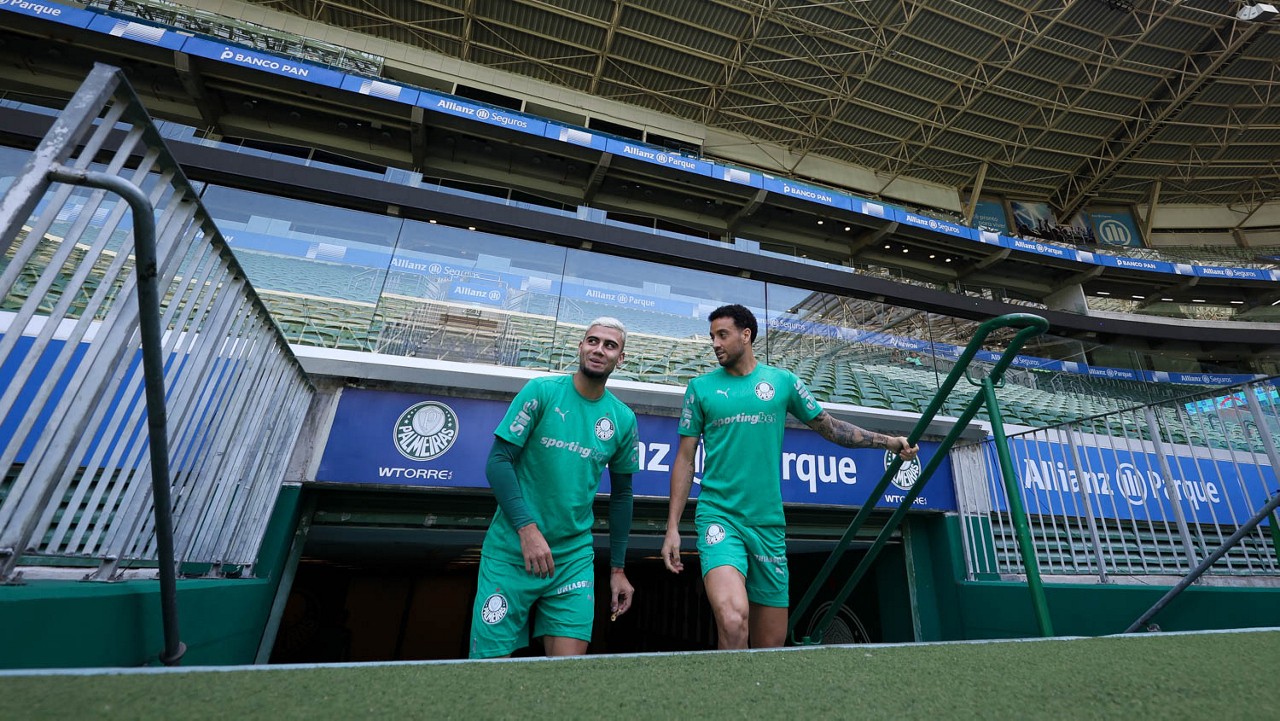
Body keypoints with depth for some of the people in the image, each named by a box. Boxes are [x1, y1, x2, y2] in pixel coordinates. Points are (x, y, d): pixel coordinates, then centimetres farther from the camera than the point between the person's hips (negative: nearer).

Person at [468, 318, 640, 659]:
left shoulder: (623, 419, 1)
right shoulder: (541, 391, -8)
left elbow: (621, 494, 10)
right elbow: (498, 461, -9)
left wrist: (617, 568, 11)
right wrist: (527, 528, -19)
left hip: (575, 557, 2)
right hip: (511, 552, -2)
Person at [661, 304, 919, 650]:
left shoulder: (783, 380, 8)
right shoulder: (701, 386, 4)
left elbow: (829, 427, 18)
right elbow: (685, 459, 4)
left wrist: (888, 441, 8)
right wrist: (672, 527, 0)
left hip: (768, 522, 2)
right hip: (719, 516, -2)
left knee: (771, 642, 11)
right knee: (733, 621, -25)